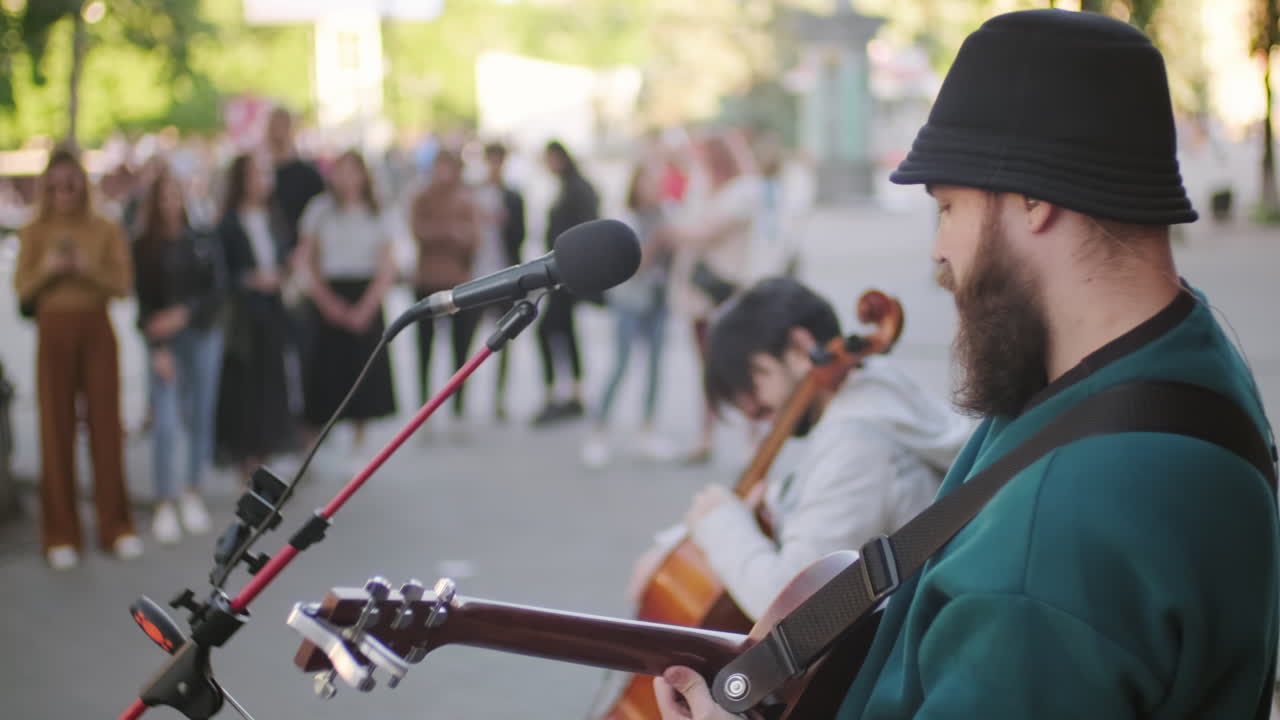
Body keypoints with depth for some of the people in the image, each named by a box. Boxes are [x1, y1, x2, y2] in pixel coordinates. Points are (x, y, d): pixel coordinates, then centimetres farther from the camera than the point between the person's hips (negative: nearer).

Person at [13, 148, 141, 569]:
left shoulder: (106, 231, 5)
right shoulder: (34, 233, 6)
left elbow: (123, 284, -3)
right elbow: (22, 289, 2)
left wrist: (89, 269, -19)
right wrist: (46, 270, -16)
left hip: (97, 331, 0)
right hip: (53, 332, 0)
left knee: (105, 425, 1)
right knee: (56, 429, 0)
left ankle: (115, 526, 11)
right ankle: (60, 534, 6)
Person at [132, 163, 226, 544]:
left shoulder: (205, 242, 6)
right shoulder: (145, 248, 2)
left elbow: (219, 290, 1)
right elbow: (144, 302, -1)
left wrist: (184, 313, -13)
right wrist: (158, 348, -10)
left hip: (203, 334, 2)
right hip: (163, 342, -2)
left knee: (201, 417, 5)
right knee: (165, 422, -9)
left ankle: (192, 494, 18)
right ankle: (165, 503, -2)